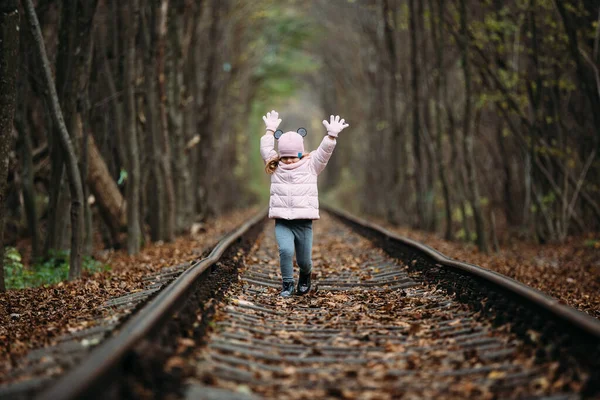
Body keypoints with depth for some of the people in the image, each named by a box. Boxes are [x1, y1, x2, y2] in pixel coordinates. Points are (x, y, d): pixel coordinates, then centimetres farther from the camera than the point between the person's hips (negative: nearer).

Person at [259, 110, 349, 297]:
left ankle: (305, 276, 43)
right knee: (286, 250, -25)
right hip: (282, 222, 0)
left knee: (304, 260, 8)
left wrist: (331, 136, -16)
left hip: (304, 222, 0)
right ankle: (287, 285, -8)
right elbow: (266, 150, 8)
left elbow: (324, 152, -4)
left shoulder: (310, 166, 5)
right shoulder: (276, 168, 8)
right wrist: (270, 131, 10)